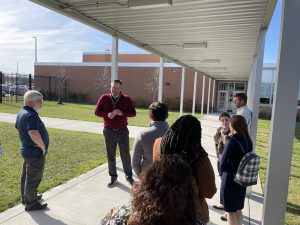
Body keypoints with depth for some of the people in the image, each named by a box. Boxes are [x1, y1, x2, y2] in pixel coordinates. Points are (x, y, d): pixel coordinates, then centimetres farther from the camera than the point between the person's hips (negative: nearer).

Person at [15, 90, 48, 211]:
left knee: (26, 176, 23)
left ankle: (26, 197, 42)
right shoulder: (31, 115, -26)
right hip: (35, 152, -10)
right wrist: (43, 147, -25)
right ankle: (31, 203, 22)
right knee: (33, 179, 6)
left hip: (26, 150, 10)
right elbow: (34, 133, -39)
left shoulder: (21, 113, 5)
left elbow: (18, 127, 21)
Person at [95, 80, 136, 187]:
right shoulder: (104, 98, 0)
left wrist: (122, 113, -21)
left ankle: (129, 175, 24)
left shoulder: (126, 99, -3)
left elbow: (133, 113, -3)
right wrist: (107, 114, -16)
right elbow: (97, 111, 3)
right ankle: (113, 176, 25)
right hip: (109, 131, 1)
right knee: (111, 155, 10)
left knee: (125, 154, 7)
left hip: (122, 131, -1)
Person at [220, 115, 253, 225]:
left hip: (230, 180, -7)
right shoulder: (248, 141, -2)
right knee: (238, 210, 21)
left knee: (230, 211, 10)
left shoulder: (232, 142, -23)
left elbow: (223, 163, -16)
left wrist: (223, 173, 3)